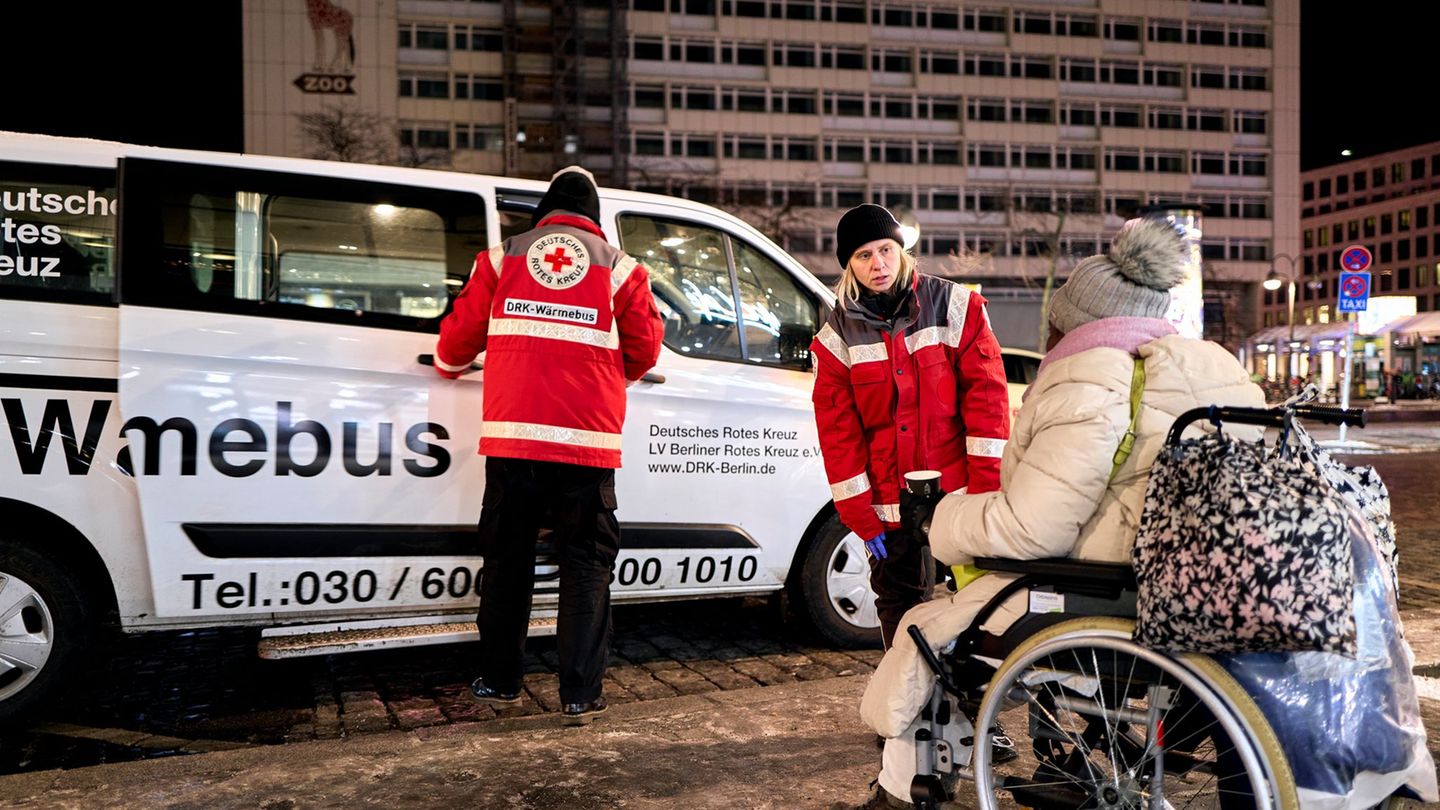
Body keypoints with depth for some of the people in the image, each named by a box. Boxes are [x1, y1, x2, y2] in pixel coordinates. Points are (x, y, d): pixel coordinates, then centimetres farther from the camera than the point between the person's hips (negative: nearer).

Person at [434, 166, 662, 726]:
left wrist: (449, 366, 35)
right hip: (587, 442, -1)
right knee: (586, 565, 7)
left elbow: (460, 333, 12)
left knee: (506, 560, 15)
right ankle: (579, 696, 5)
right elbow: (644, 351, 10)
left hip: (512, 437, 2)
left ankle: (498, 683, 24)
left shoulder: (502, 257, 9)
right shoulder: (619, 268, 6)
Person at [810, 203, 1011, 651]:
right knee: (899, 606, 11)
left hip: (959, 492, -1)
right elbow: (838, 432, 1)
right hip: (889, 504, 1)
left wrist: (987, 489, -11)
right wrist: (861, 518, -3)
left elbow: (986, 396, -5)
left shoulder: (955, 307, -2)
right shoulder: (837, 336, 1)